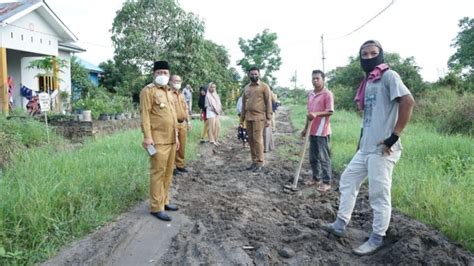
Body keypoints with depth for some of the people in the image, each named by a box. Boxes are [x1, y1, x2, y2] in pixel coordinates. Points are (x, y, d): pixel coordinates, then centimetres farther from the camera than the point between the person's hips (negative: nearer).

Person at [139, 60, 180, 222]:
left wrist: (176, 136, 19)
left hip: (171, 139, 8)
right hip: (158, 140, -8)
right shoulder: (148, 91, -6)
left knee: (168, 172, 13)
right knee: (158, 173, -5)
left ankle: (164, 201, 25)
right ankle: (156, 207, 3)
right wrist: (147, 137, -20)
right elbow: (145, 115, -13)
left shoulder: (168, 92, 19)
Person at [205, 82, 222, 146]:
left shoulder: (216, 95, 14)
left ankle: (216, 140, 12)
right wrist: (213, 109, -14)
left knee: (218, 126, 2)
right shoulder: (208, 95, -4)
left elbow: (219, 104, 14)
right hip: (211, 113, -6)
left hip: (217, 113, 6)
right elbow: (207, 105, -6)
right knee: (212, 127, -7)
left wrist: (219, 110, -2)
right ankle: (212, 140, 1)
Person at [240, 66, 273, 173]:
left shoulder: (264, 86, -1)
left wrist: (268, 118, -10)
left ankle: (260, 162, 0)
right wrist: (241, 120, 13)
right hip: (248, 117, 6)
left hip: (259, 117, -5)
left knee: (257, 139, -8)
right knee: (251, 140, 8)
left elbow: (268, 103, -4)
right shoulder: (246, 88, 15)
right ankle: (254, 161, 16)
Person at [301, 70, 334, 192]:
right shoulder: (310, 94, 14)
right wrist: (305, 128, 20)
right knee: (313, 157, 14)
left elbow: (330, 112, -14)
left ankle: (326, 182, 6)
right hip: (312, 130, 8)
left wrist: (317, 114, -29)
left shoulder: (327, 94, -9)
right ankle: (316, 178, 27)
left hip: (322, 131, -8)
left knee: (324, 157, -2)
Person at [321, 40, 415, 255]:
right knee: (347, 180, 15)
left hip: (381, 149, -9)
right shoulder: (367, 82, 16)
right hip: (365, 148, 9)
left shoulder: (389, 76, -9)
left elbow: (408, 101, -21)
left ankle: (377, 239, 16)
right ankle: (340, 225, 27)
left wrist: (394, 136, -21)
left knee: (379, 194, 0)